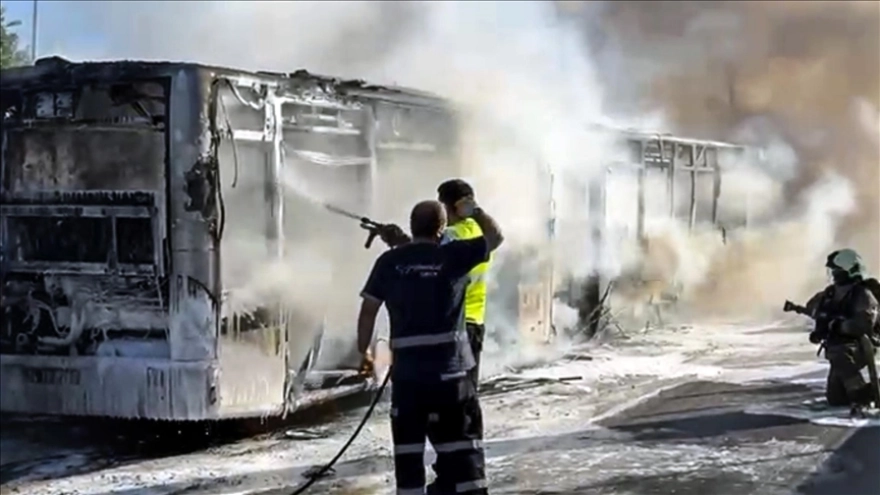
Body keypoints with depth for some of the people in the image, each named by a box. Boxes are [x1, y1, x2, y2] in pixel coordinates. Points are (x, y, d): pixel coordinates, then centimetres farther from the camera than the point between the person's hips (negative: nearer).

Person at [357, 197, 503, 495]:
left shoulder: (389, 261, 1)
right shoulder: (452, 255, -2)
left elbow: (368, 309, 3)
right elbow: (495, 237, 11)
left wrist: (363, 351, 15)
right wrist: (474, 212, 28)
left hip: (407, 369, 1)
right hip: (450, 369, -1)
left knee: (408, 445, 10)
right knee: (462, 443, 5)